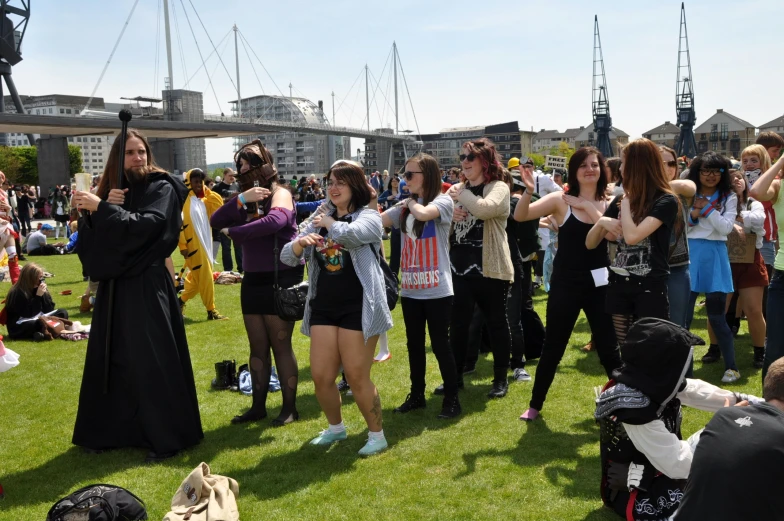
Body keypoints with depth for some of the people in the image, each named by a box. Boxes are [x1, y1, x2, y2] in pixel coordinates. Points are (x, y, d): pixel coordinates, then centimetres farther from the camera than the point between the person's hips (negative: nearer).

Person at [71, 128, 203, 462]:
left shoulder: (162, 188, -3)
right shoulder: (110, 190, 13)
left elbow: (146, 226, -21)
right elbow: (88, 239, 3)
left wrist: (101, 208, -22)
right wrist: (106, 208, -12)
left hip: (147, 288, -6)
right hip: (113, 288, 6)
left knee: (152, 363, -4)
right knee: (109, 360, 12)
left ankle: (165, 437, 7)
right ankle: (109, 430, 27)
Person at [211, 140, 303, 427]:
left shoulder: (280, 193, -8)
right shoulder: (246, 199, 11)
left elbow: (276, 220, -31)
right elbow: (216, 221, -3)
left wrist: (233, 232, -19)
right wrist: (241, 199, -18)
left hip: (281, 280, -6)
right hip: (253, 281, 7)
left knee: (280, 345, 0)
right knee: (257, 348, 13)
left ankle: (290, 407, 12)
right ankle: (258, 406, 23)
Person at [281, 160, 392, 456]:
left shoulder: (368, 216, -4)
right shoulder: (319, 219, 12)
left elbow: (351, 233, -29)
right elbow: (287, 258, 6)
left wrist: (329, 223, -9)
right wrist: (300, 243, -17)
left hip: (358, 306, -5)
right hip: (323, 306, 6)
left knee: (357, 377, -1)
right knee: (321, 377, 7)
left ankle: (377, 434, 20)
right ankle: (335, 427, 33)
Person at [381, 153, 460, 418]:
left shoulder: (443, 201, -7)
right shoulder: (403, 207, 9)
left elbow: (423, 213, -27)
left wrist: (411, 201, -8)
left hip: (437, 290, -6)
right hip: (410, 290, 6)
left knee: (440, 345, 1)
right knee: (414, 344, 14)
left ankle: (452, 399, 15)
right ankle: (416, 395, 29)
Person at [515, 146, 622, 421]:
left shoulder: (608, 203, 4)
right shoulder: (560, 200, -5)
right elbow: (520, 216, -15)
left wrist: (588, 206, -18)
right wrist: (529, 191, -32)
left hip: (598, 283, 2)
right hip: (565, 283, -2)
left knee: (608, 348, 8)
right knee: (552, 348, 7)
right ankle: (535, 404, 24)